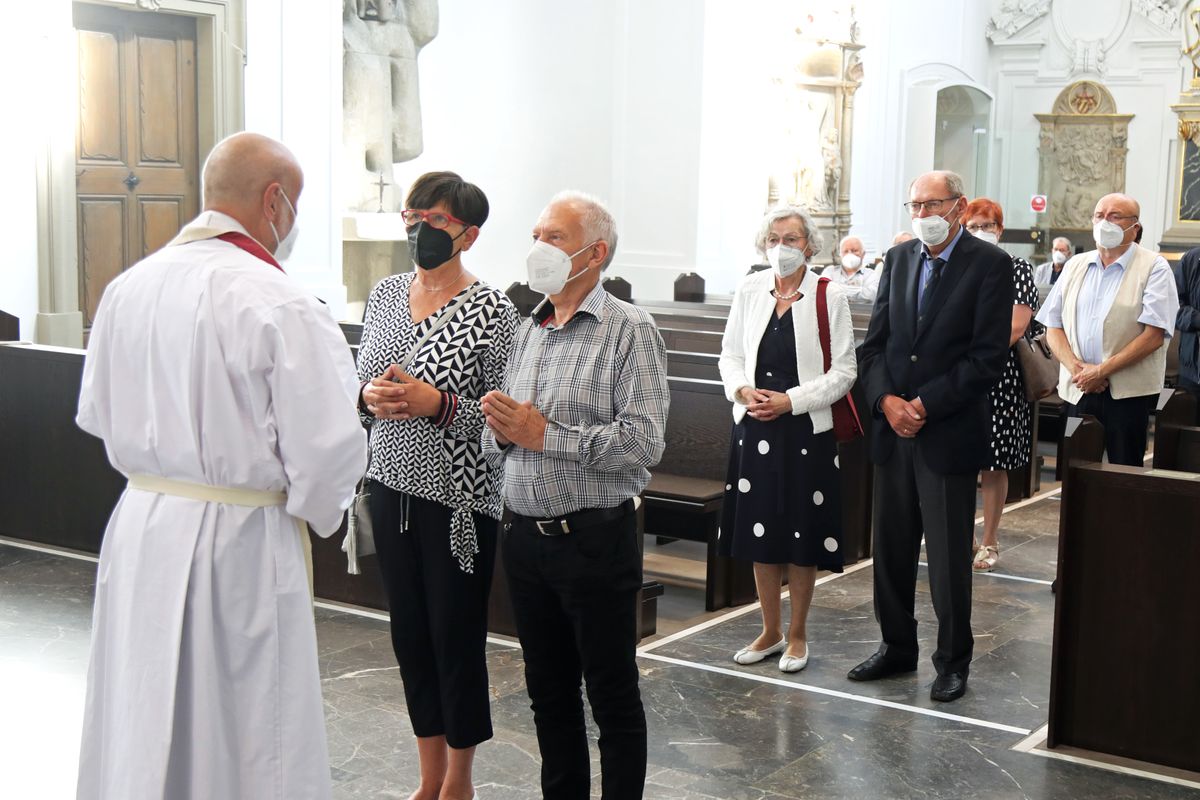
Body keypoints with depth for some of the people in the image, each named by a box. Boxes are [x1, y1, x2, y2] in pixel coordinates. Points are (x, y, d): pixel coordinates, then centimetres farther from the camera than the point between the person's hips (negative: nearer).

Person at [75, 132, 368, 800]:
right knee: (244, 740, 7)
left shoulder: (128, 287, 3)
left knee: (139, 726, 18)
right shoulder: (282, 305, -18)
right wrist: (318, 513, 2)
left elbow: (97, 414, 14)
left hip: (138, 527, 6)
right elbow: (329, 448, -18)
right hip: (239, 543, -6)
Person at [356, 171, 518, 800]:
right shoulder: (386, 294, 7)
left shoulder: (491, 309, -10)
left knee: (457, 636, 4)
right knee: (410, 632, 13)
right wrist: (368, 394, -8)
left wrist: (439, 404, -24)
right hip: (392, 487, 6)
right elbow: (360, 380, 14)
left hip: (458, 495, -6)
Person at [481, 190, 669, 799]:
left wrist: (546, 435, -19)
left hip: (594, 538, -6)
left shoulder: (628, 330, -9)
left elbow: (643, 442, -20)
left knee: (612, 694, 6)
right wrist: (500, 431, -8)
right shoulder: (527, 332, 12)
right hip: (524, 537, 7)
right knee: (548, 690, 17)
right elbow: (498, 443, 16)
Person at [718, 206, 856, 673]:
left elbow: (844, 371, -7)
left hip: (806, 430, -3)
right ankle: (770, 633, 25)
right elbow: (730, 355, 11)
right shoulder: (749, 291, 4)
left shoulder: (829, 297, -6)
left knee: (801, 535, 5)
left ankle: (797, 635, 21)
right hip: (754, 428, 4)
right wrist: (743, 390, -9)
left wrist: (790, 400, -15)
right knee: (760, 532, 10)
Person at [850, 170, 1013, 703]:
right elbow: (875, 342, 9)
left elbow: (988, 358, -12)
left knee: (949, 558, 3)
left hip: (949, 433, -5)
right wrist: (886, 400, -7)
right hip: (893, 428, 5)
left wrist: (926, 405, -15)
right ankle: (897, 647, 28)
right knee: (891, 549, 13)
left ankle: (953, 660, 17)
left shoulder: (990, 265, -7)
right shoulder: (898, 259, 10)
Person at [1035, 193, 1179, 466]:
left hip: (1127, 392, -4)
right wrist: (1077, 368, -8)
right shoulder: (1075, 266, 13)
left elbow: (1154, 335, -11)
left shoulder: (1153, 268, -2)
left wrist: (1101, 371, -14)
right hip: (1078, 390, 4)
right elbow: (1053, 327, 9)